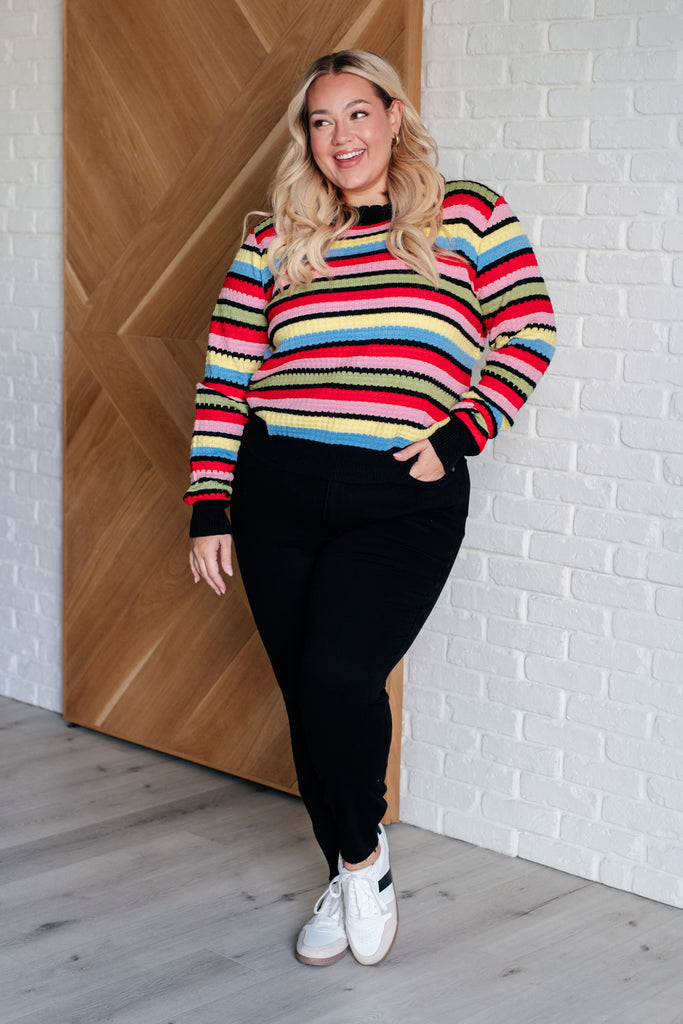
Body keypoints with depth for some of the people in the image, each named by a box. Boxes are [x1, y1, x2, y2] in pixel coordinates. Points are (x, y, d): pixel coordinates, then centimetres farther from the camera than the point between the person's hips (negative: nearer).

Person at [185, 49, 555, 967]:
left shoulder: (467, 217, 4)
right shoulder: (274, 244, 9)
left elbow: (528, 333, 2)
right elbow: (224, 381, 8)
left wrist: (457, 435, -8)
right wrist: (209, 510, 3)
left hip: (402, 502, -3)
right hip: (277, 494, 3)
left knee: (339, 677, -19)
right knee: (306, 694, 8)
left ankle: (364, 853, 9)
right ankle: (349, 877, 28)